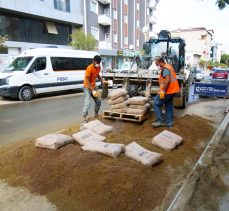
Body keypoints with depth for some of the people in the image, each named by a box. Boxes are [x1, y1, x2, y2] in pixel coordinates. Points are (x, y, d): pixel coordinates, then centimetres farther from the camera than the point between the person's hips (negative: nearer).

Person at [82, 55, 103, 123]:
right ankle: (84, 117, -6)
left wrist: (102, 81, 2)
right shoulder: (89, 68, -23)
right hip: (87, 87, -7)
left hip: (94, 87, 7)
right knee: (87, 103, -16)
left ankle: (96, 113, 31)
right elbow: (87, 81, -24)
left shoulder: (99, 67, -1)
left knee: (98, 101, 10)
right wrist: (92, 90, -28)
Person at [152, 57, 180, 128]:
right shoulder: (168, 66, 16)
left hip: (168, 91, -10)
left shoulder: (165, 68, -16)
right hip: (172, 90, 10)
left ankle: (160, 121, 2)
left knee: (156, 104, -1)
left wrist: (163, 91, -27)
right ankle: (169, 122, 22)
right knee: (169, 106, 16)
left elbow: (167, 80, -29)